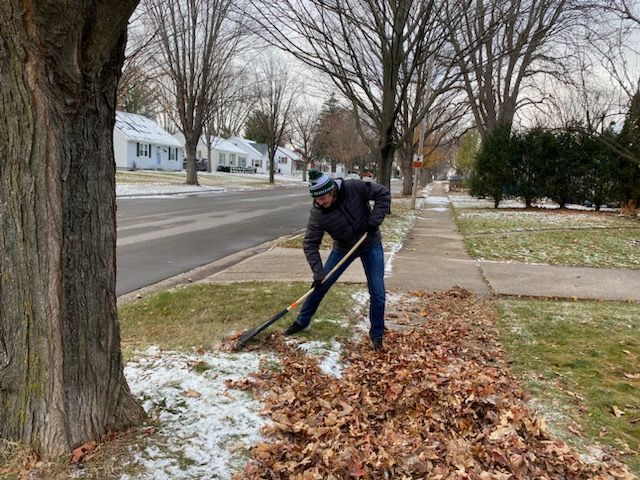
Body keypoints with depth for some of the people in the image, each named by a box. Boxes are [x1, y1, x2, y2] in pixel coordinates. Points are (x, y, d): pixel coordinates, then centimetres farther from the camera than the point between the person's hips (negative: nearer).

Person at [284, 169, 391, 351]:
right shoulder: (317, 213, -24)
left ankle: (377, 335, 14)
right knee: (320, 285, 3)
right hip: (343, 248, 1)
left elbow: (383, 194, -16)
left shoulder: (355, 188, -28)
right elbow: (310, 244, -20)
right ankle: (301, 322, 25)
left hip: (371, 245, -1)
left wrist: (375, 220, -26)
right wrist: (318, 273, -28)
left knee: (377, 293, -5)